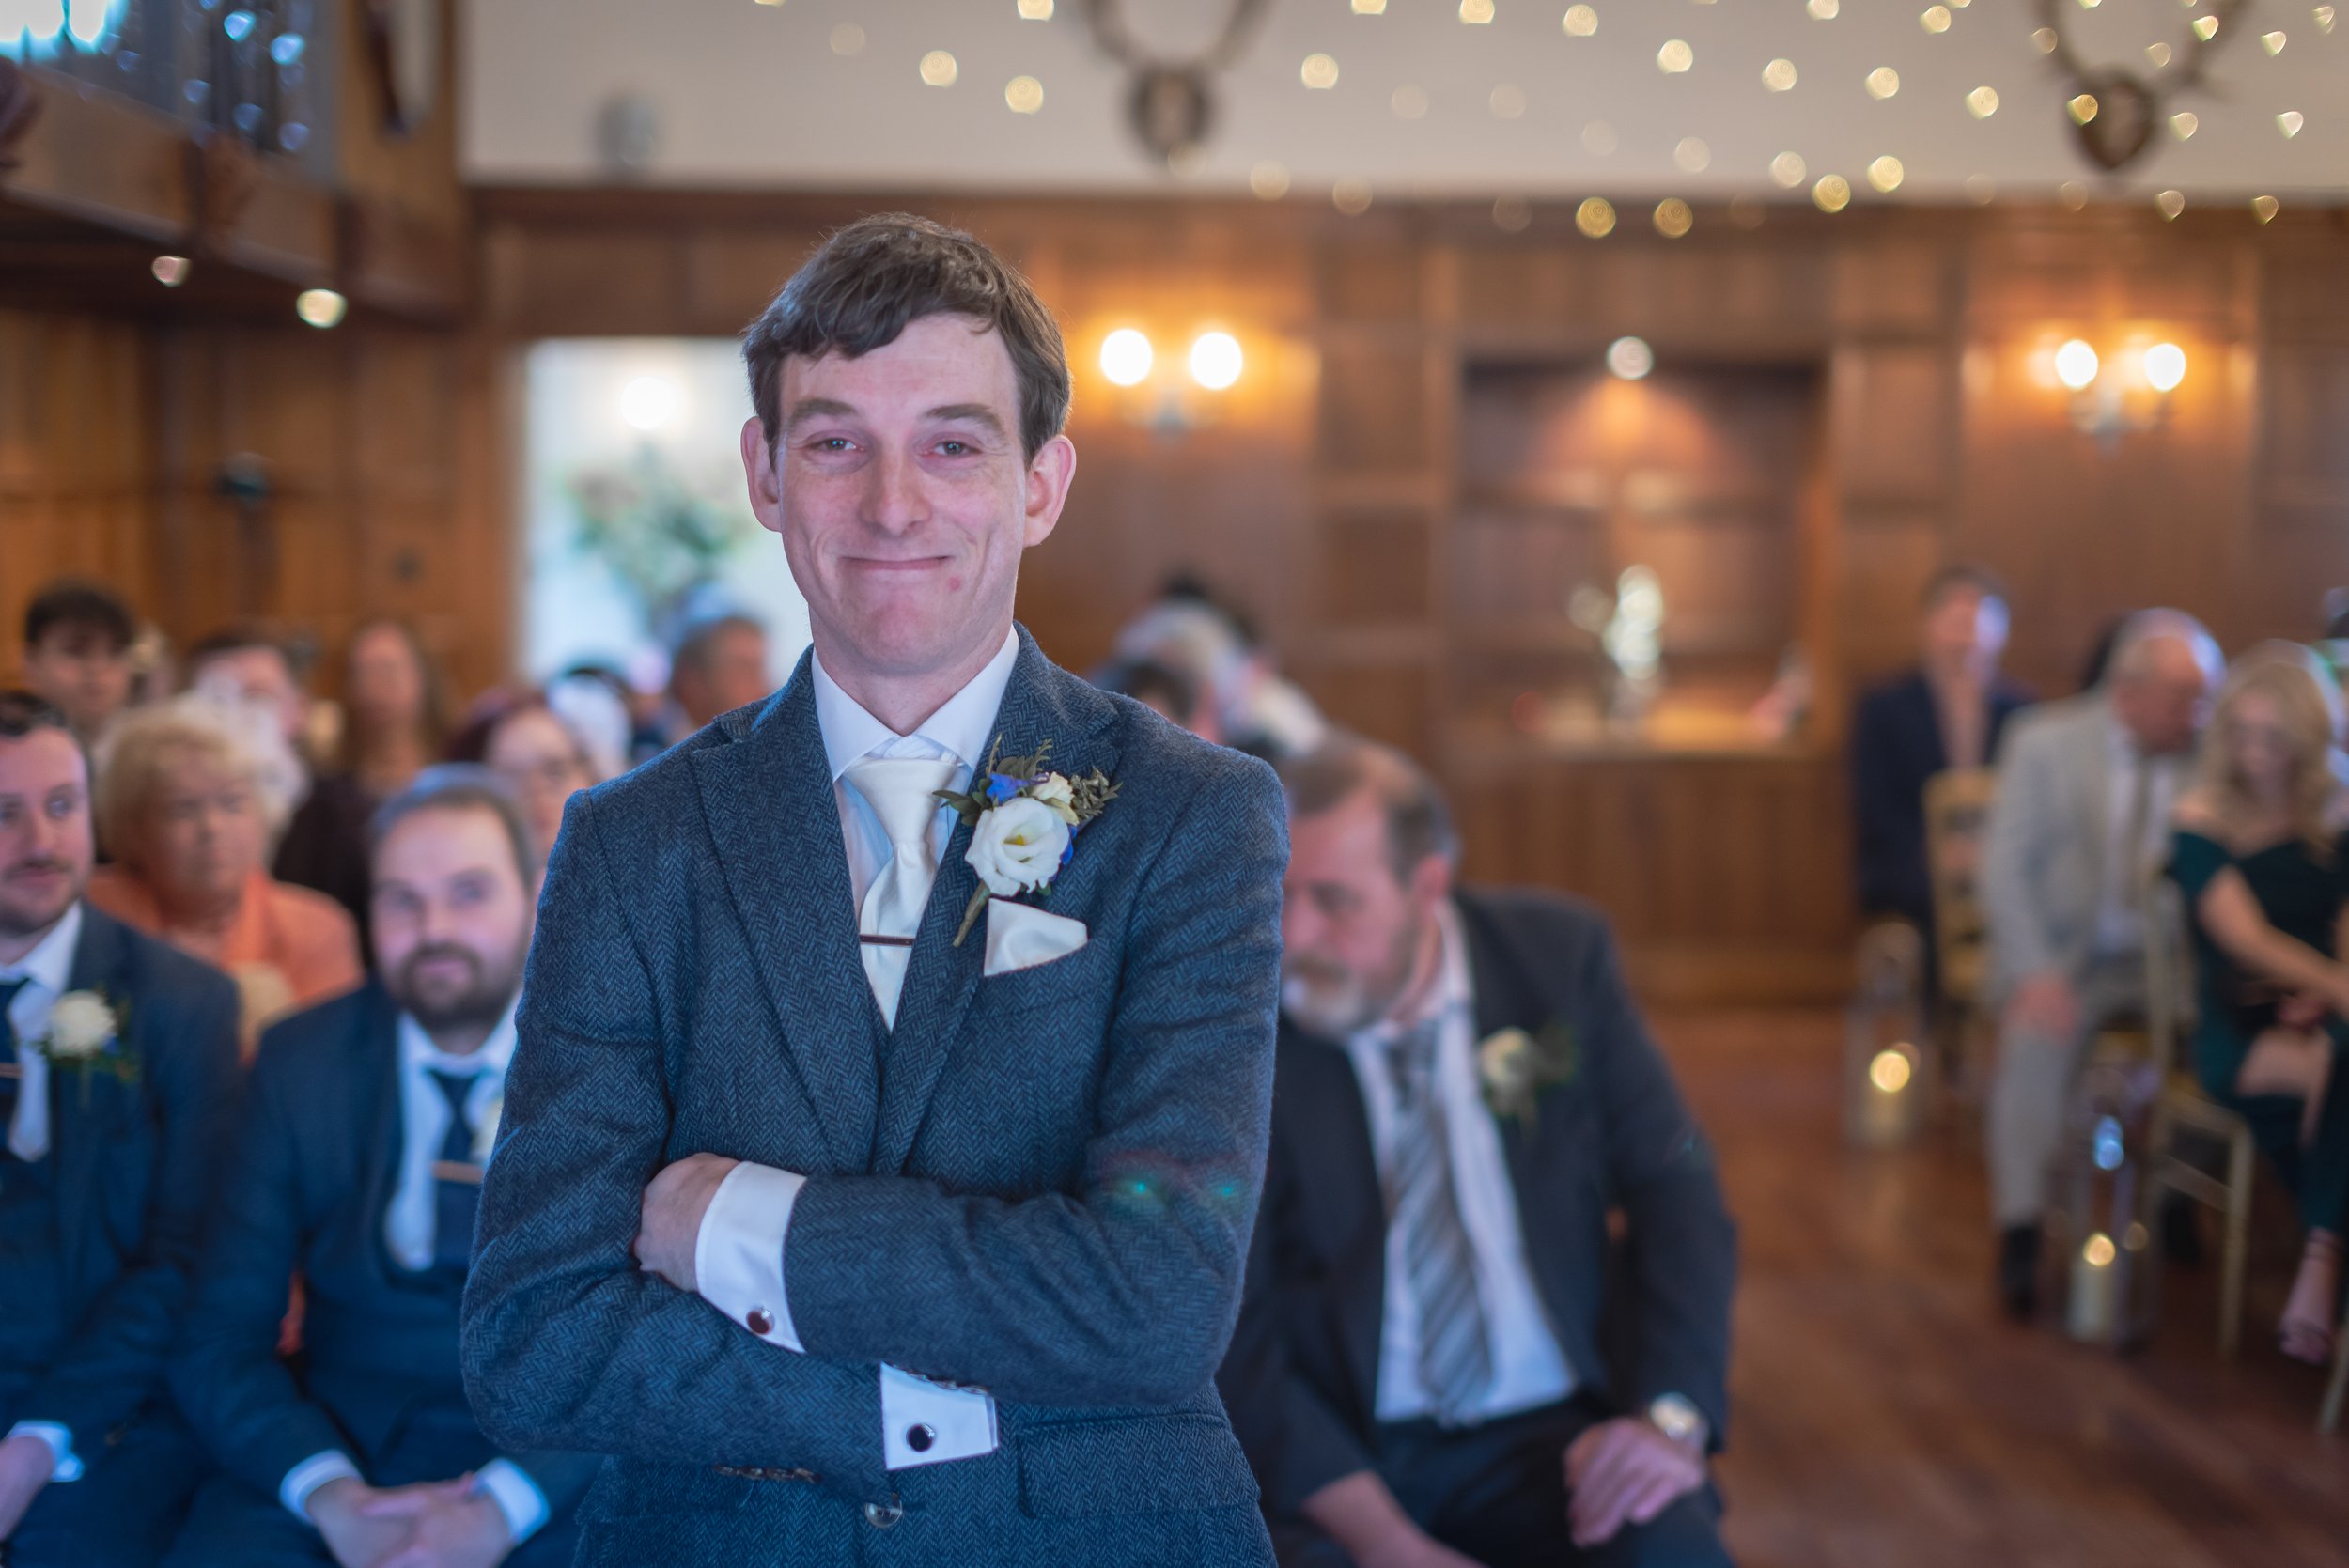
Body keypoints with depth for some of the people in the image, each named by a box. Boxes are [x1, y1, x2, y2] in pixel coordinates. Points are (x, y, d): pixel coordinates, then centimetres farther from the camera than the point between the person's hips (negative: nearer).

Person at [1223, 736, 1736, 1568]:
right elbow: (1232, 1327, -8)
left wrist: (1669, 1414, -13)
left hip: (1552, 1436, 1)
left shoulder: (1558, 953, 1)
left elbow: (1673, 1189, 3)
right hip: (1332, 1457, -1)